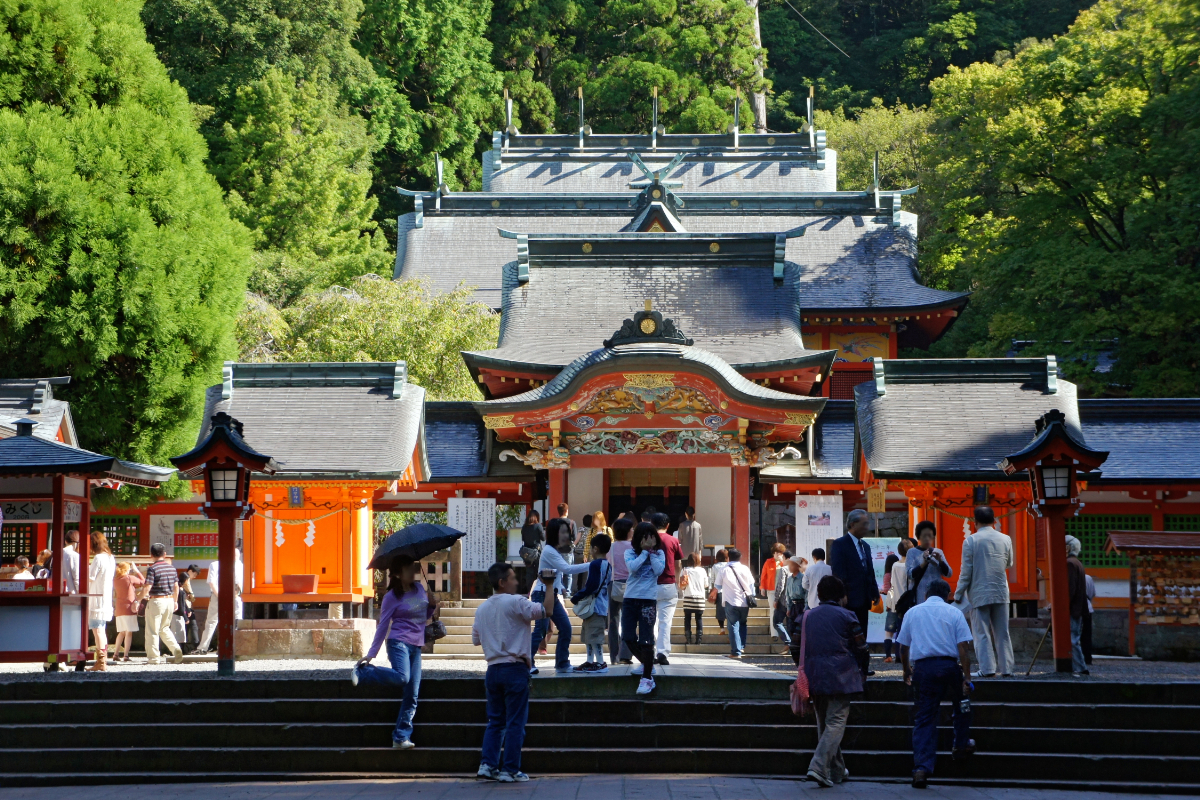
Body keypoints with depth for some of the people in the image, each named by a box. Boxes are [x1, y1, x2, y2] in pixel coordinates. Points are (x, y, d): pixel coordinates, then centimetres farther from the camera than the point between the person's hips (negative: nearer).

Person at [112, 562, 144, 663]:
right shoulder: (130, 578, -8)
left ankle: (116, 654, 14)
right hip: (129, 608, -6)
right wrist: (136, 571, 14)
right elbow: (142, 581, 6)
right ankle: (126, 656, -10)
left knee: (122, 632, 16)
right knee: (129, 632, -4)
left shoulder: (115, 580, 7)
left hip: (119, 609, 6)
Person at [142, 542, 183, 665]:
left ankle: (153, 658, 4)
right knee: (165, 628, 21)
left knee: (152, 631, 2)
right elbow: (176, 586, 12)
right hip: (170, 600, 6)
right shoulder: (171, 568, 6)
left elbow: (147, 587, -20)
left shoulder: (152, 569, -13)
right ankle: (176, 649, 5)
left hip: (156, 601, -6)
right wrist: (175, 602, 23)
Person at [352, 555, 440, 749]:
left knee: (412, 696, 1)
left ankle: (401, 738, 5)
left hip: (416, 646, 6)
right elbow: (382, 625, -2)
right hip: (399, 643, -6)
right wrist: (371, 653, -3)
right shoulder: (391, 597, -4)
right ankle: (362, 672, -11)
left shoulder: (420, 588, 11)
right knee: (402, 677, -33)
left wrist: (433, 606, 1)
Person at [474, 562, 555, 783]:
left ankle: (487, 765, 8)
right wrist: (549, 586, -7)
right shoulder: (515, 602, -11)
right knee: (516, 722, -1)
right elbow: (546, 611, -19)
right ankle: (509, 770, 0)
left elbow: (476, 639, 17)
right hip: (515, 669, -7)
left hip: (493, 670, 7)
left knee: (495, 721, 14)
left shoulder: (482, 608, 11)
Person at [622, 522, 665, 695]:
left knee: (646, 639, -8)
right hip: (630, 598, 3)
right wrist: (645, 552, -10)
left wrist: (652, 553, -9)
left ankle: (647, 677, -4)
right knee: (628, 637, 4)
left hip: (648, 600, -2)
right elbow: (632, 567, -16)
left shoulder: (659, 553, 4)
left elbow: (659, 570, -12)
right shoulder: (630, 553, 4)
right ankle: (646, 664, 27)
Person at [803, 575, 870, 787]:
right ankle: (818, 767, -21)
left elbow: (801, 649, 13)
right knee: (836, 722, -6)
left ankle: (836, 771, 22)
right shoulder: (846, 616, -1)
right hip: (841, 677, -5)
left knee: (824, 723, 16)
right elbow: (861, 649, 0)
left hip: (815, 678, 5)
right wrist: (862, 672, 14)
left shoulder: (808, 616, 11)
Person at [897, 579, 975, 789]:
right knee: (961, 702, 27)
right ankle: (961, 746, 36)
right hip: (949, 666, -1)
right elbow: (963, 648, -2)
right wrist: (966, 677, -1)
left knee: (923, 719, 1)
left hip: (922, 668, 1)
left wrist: (906, 671, 28)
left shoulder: (912, 612, 13)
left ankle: (922, 767, -8)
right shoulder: (954, 613, 7)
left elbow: (903, 647, 14)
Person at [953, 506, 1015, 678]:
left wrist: (958, 594, 1)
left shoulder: (970, 541, -8)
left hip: (979, 594, -3)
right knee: (1002, 633, 8)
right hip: (1001, 593, 3)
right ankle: (1007, 668, 7)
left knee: (982, 633, 0)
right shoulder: (1005, 539, 2)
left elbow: (966, 572, -8)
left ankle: (987, 668, -5)